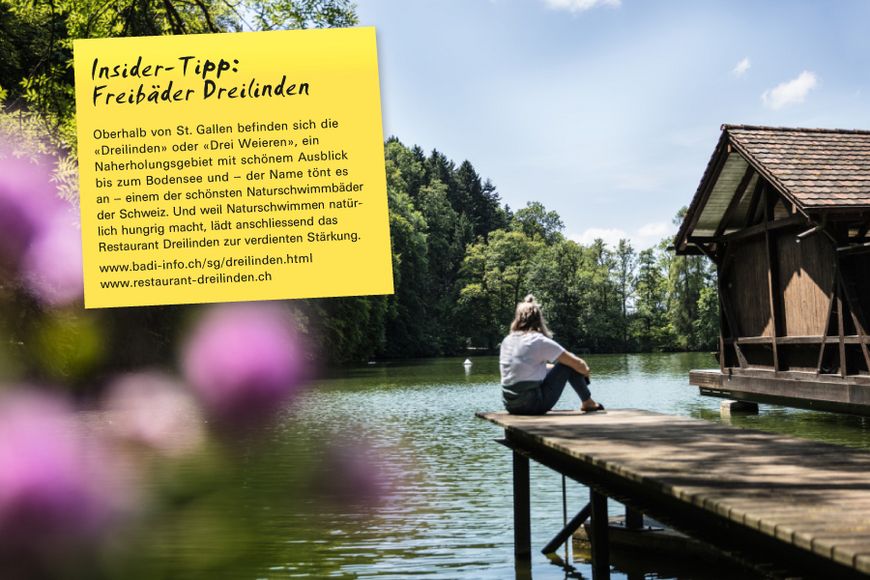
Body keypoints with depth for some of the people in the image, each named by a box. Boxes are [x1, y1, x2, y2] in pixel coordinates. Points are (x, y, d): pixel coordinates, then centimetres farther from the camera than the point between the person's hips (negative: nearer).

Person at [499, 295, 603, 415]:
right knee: (569, 365, 8)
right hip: (534, 405, -6)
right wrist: (585, 370, 19)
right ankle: (587, 403, 22)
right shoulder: (540, 342, -9)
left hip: (511, 407, 6)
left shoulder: (506, 341, 9)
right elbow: (579, 365, -5)